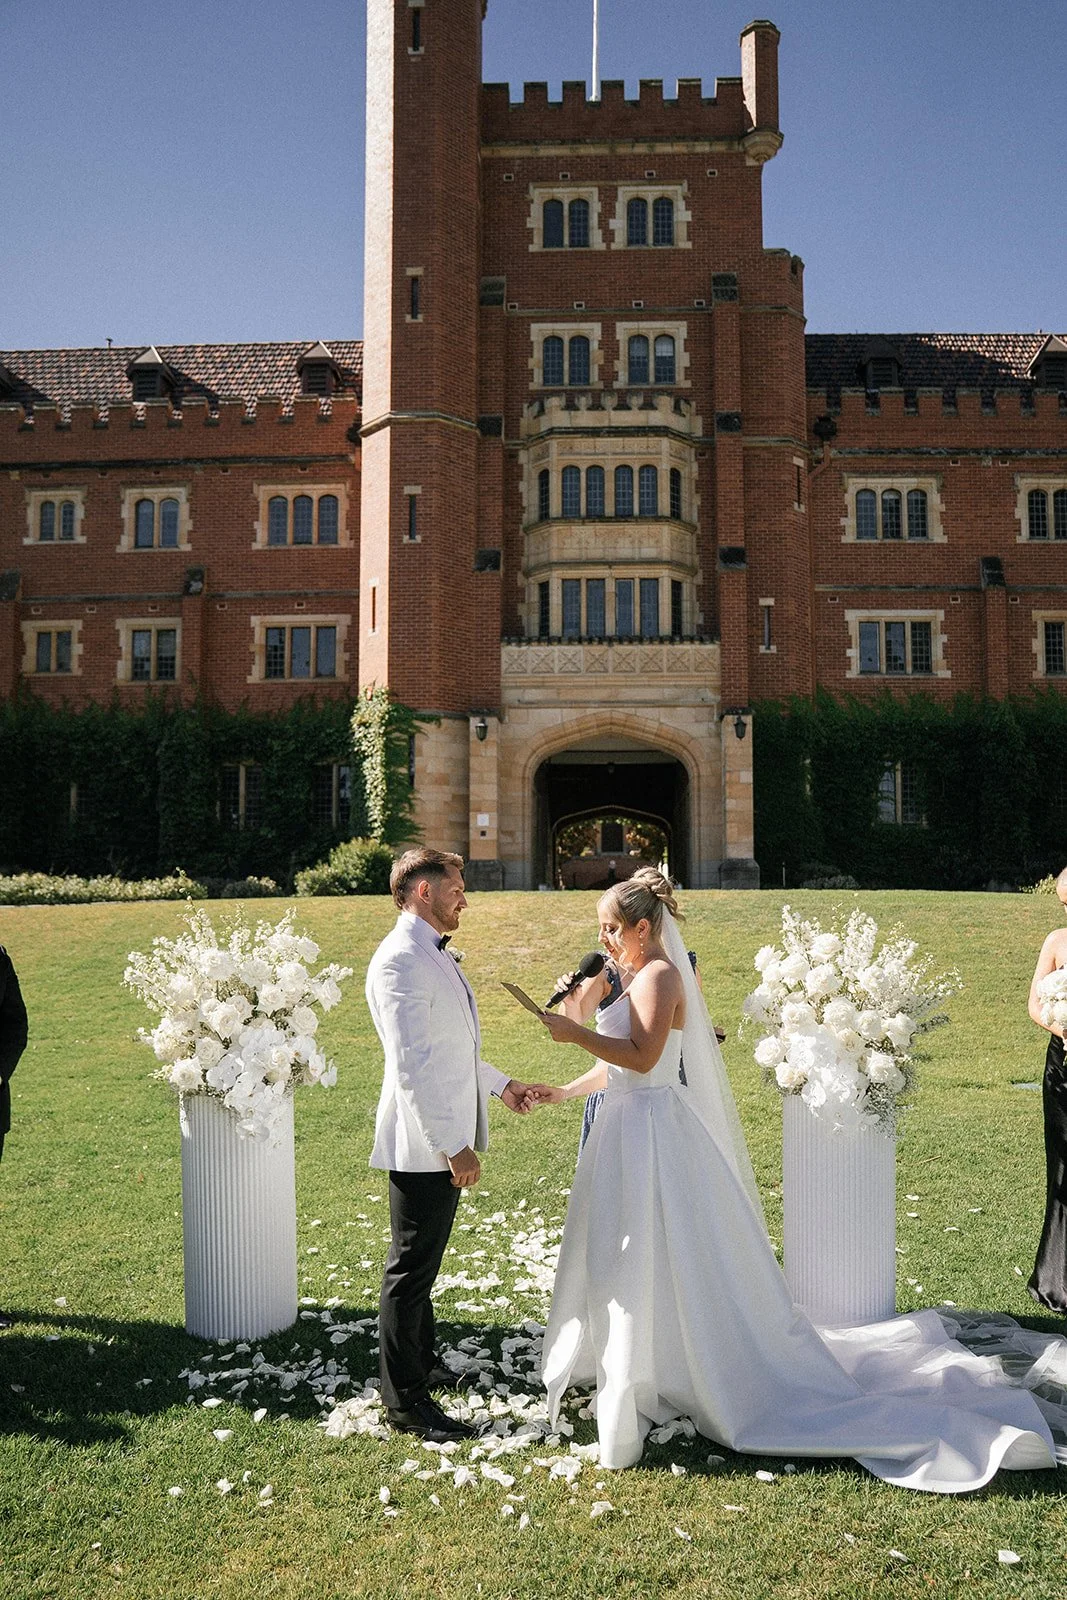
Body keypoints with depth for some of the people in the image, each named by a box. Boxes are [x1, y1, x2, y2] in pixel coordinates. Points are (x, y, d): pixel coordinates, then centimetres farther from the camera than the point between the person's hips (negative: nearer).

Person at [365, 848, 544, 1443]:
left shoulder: (435, 956, 14)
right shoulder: (400, 960, -20)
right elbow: (412, 1065, -25)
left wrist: (500, 1083, 27)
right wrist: (452, 1145, -26)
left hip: (446, 1140, 10)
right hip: (424, 1146, -10)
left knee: (424, 1262, 22)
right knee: (411, 1269, 3)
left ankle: (423, 1364, 38)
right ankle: (406, 1400, 15)